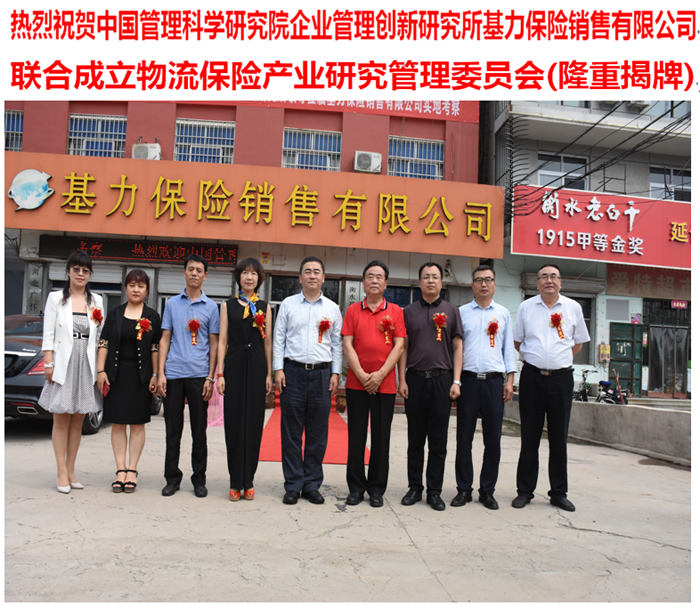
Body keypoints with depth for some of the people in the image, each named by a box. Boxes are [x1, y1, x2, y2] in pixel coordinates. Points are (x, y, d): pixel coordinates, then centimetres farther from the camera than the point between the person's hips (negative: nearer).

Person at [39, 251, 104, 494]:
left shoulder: (96, 301, 10)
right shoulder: (56, 298, 3)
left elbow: (101, 336, 8)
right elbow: (48, 336, -1)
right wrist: (48, 364, -9)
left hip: (87, 366, 3)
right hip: (63, 366, -3)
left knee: (78, 420, 8)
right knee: (61, 419, 1)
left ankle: (71, 470, 16)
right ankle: (62, 472, 7)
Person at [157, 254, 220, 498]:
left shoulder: (211, 306, 6)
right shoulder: (172, 303, 10)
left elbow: (213, 344, 5)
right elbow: (165, 339, 9)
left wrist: (210, 378, -2)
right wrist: (160, 373, 0)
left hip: (198, 375, -1)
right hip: (173, 373, 1)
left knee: (199, 430, 5)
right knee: (173, 429, 7)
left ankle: (199, 479, 16)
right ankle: (172, 478, 19)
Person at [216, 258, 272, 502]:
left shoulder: (264, 307, 10)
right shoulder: (228, 306, 8)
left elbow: (268, 342, 7)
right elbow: (222, 340, 4)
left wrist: (269, 373, 1)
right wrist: (220, 373, -4)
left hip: (257, 366, 1)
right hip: (234, 365, 0)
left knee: (254, 422, 3)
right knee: (234, 421, 1)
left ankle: (248, 481, 14)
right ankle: (236, 482, 10)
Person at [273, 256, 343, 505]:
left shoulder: (332, 308, 10)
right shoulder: (288, 304, 7)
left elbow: (337, 343, 10)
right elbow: (279, 338, 6)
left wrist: (335, 373, 3)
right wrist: (278, 369, -2)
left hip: (322, 373, 1)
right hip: (293, 372, -1)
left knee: (318, 433, 5)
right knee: (291, 432, 2)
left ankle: (312, 485, 16)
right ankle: (293, 485, 13)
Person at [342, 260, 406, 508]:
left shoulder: (396, 311, 5)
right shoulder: (353, 310, 7)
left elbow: (399, 346, -1)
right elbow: (347, 345, 1)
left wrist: (380, 375, -10)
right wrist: (362, 375, -9)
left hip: (385, 384, 0)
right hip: (356, 383, 1)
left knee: (381, 437, 5)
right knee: (356, 436, 6)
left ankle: (377, 489, 17)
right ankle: (356, 487, 17)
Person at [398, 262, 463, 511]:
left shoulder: (451, 311, 7)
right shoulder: (409, 311, 8)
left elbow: (457, 347, 5)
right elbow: (403, 347, 7)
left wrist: (456, 381, -3)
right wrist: (402, 380, 0)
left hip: (442, 379, 0)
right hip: (415, 379, 1)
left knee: (438, 440, 5)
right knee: (415, 438, 8)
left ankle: (434, 491, 15)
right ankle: (415, 487, 19)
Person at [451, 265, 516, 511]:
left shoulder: (503, 313, 12)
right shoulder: (461, 312, 8)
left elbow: (508, 348, 12)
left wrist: (510, 380, 3)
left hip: (494, 381, 1)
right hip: (468, 379, -1)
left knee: (493, 438, 3)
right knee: (464, 437, 2)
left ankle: (487, 490, 15)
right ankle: (464, 489, 13)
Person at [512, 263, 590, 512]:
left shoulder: (573, 308, 6)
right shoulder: (526, 307, 5)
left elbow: (578, 342, 15)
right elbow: (517, 341, 13)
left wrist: (559, 360, 8)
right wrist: (535, 359, 6)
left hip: (562, 378, 1)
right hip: (532, 377, 0)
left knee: (559, 437, 7)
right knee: (529, 437, 5)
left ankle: (559, 493, 19)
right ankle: (525, 490, 16)